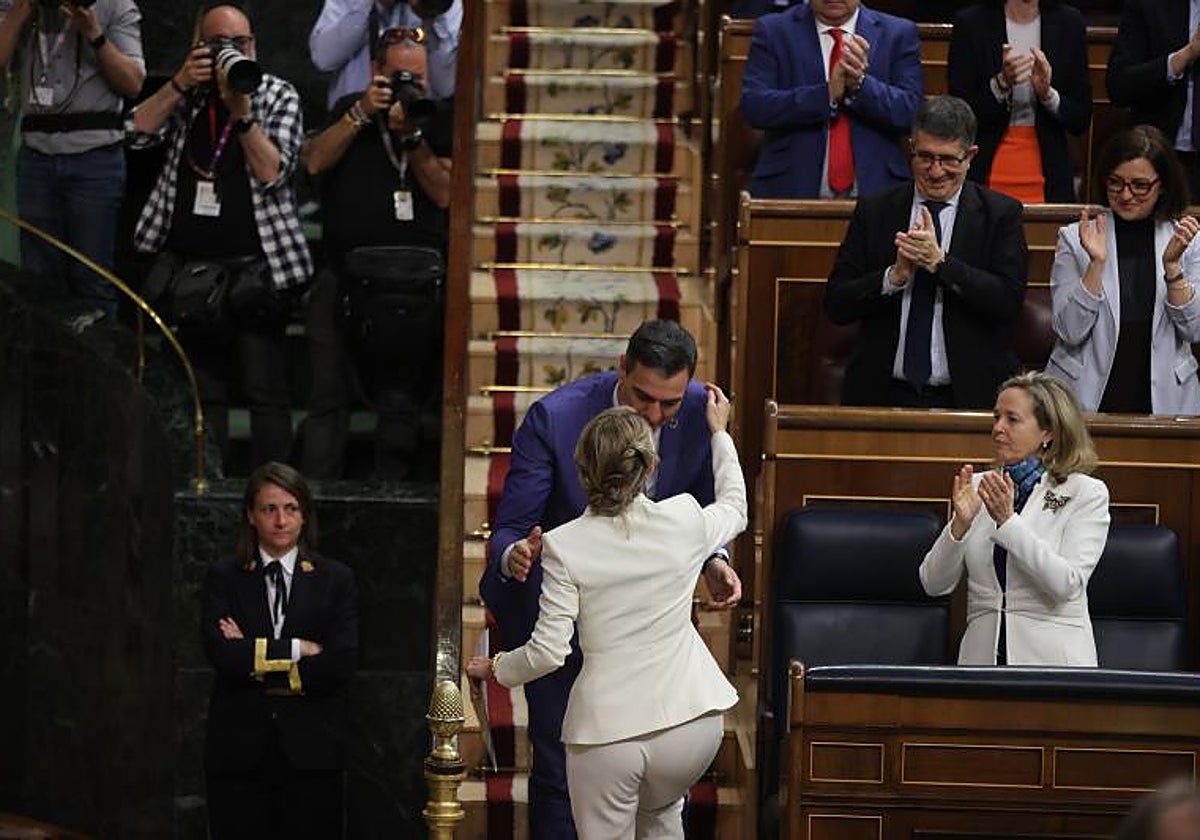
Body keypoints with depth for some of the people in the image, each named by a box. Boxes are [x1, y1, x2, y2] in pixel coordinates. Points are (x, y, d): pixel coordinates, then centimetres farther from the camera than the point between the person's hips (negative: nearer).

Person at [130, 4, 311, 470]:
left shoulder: (279, 96, 3)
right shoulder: (187, 93, 12)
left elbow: (271, 172, -9)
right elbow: (141, 130, -3)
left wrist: (241, 111, -19)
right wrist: (182, 83, -14)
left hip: (255, 264, -4)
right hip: (191, 262, 4)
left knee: (266, 388, -7)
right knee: (204, 385, 8)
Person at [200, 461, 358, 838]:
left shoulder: (335, 579, 7)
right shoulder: (223, 577, 7)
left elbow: (341, 664, -6)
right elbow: (221, 654, -8)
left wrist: (255, 657, -7)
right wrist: (296, 650, -10)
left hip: (310, 752, 0)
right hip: (238, 750, 0)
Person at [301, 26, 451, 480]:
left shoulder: (437, 121, 7)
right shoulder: (350, 110, 12)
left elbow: (445, 193, -3)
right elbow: (315, 161, -3)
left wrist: (412, 137, -13)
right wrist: (361, 115, -11)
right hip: (343, 275, 1)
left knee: (402, 399, 1)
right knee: (327, 395, -2)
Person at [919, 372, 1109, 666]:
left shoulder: (1086, 493, 3)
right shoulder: (978, 486, 13)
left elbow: (1066, 584, -11)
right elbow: (934, 584, 7)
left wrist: (1008, 521, -16)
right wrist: (960, 524, -10)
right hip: (983, 657, 2)